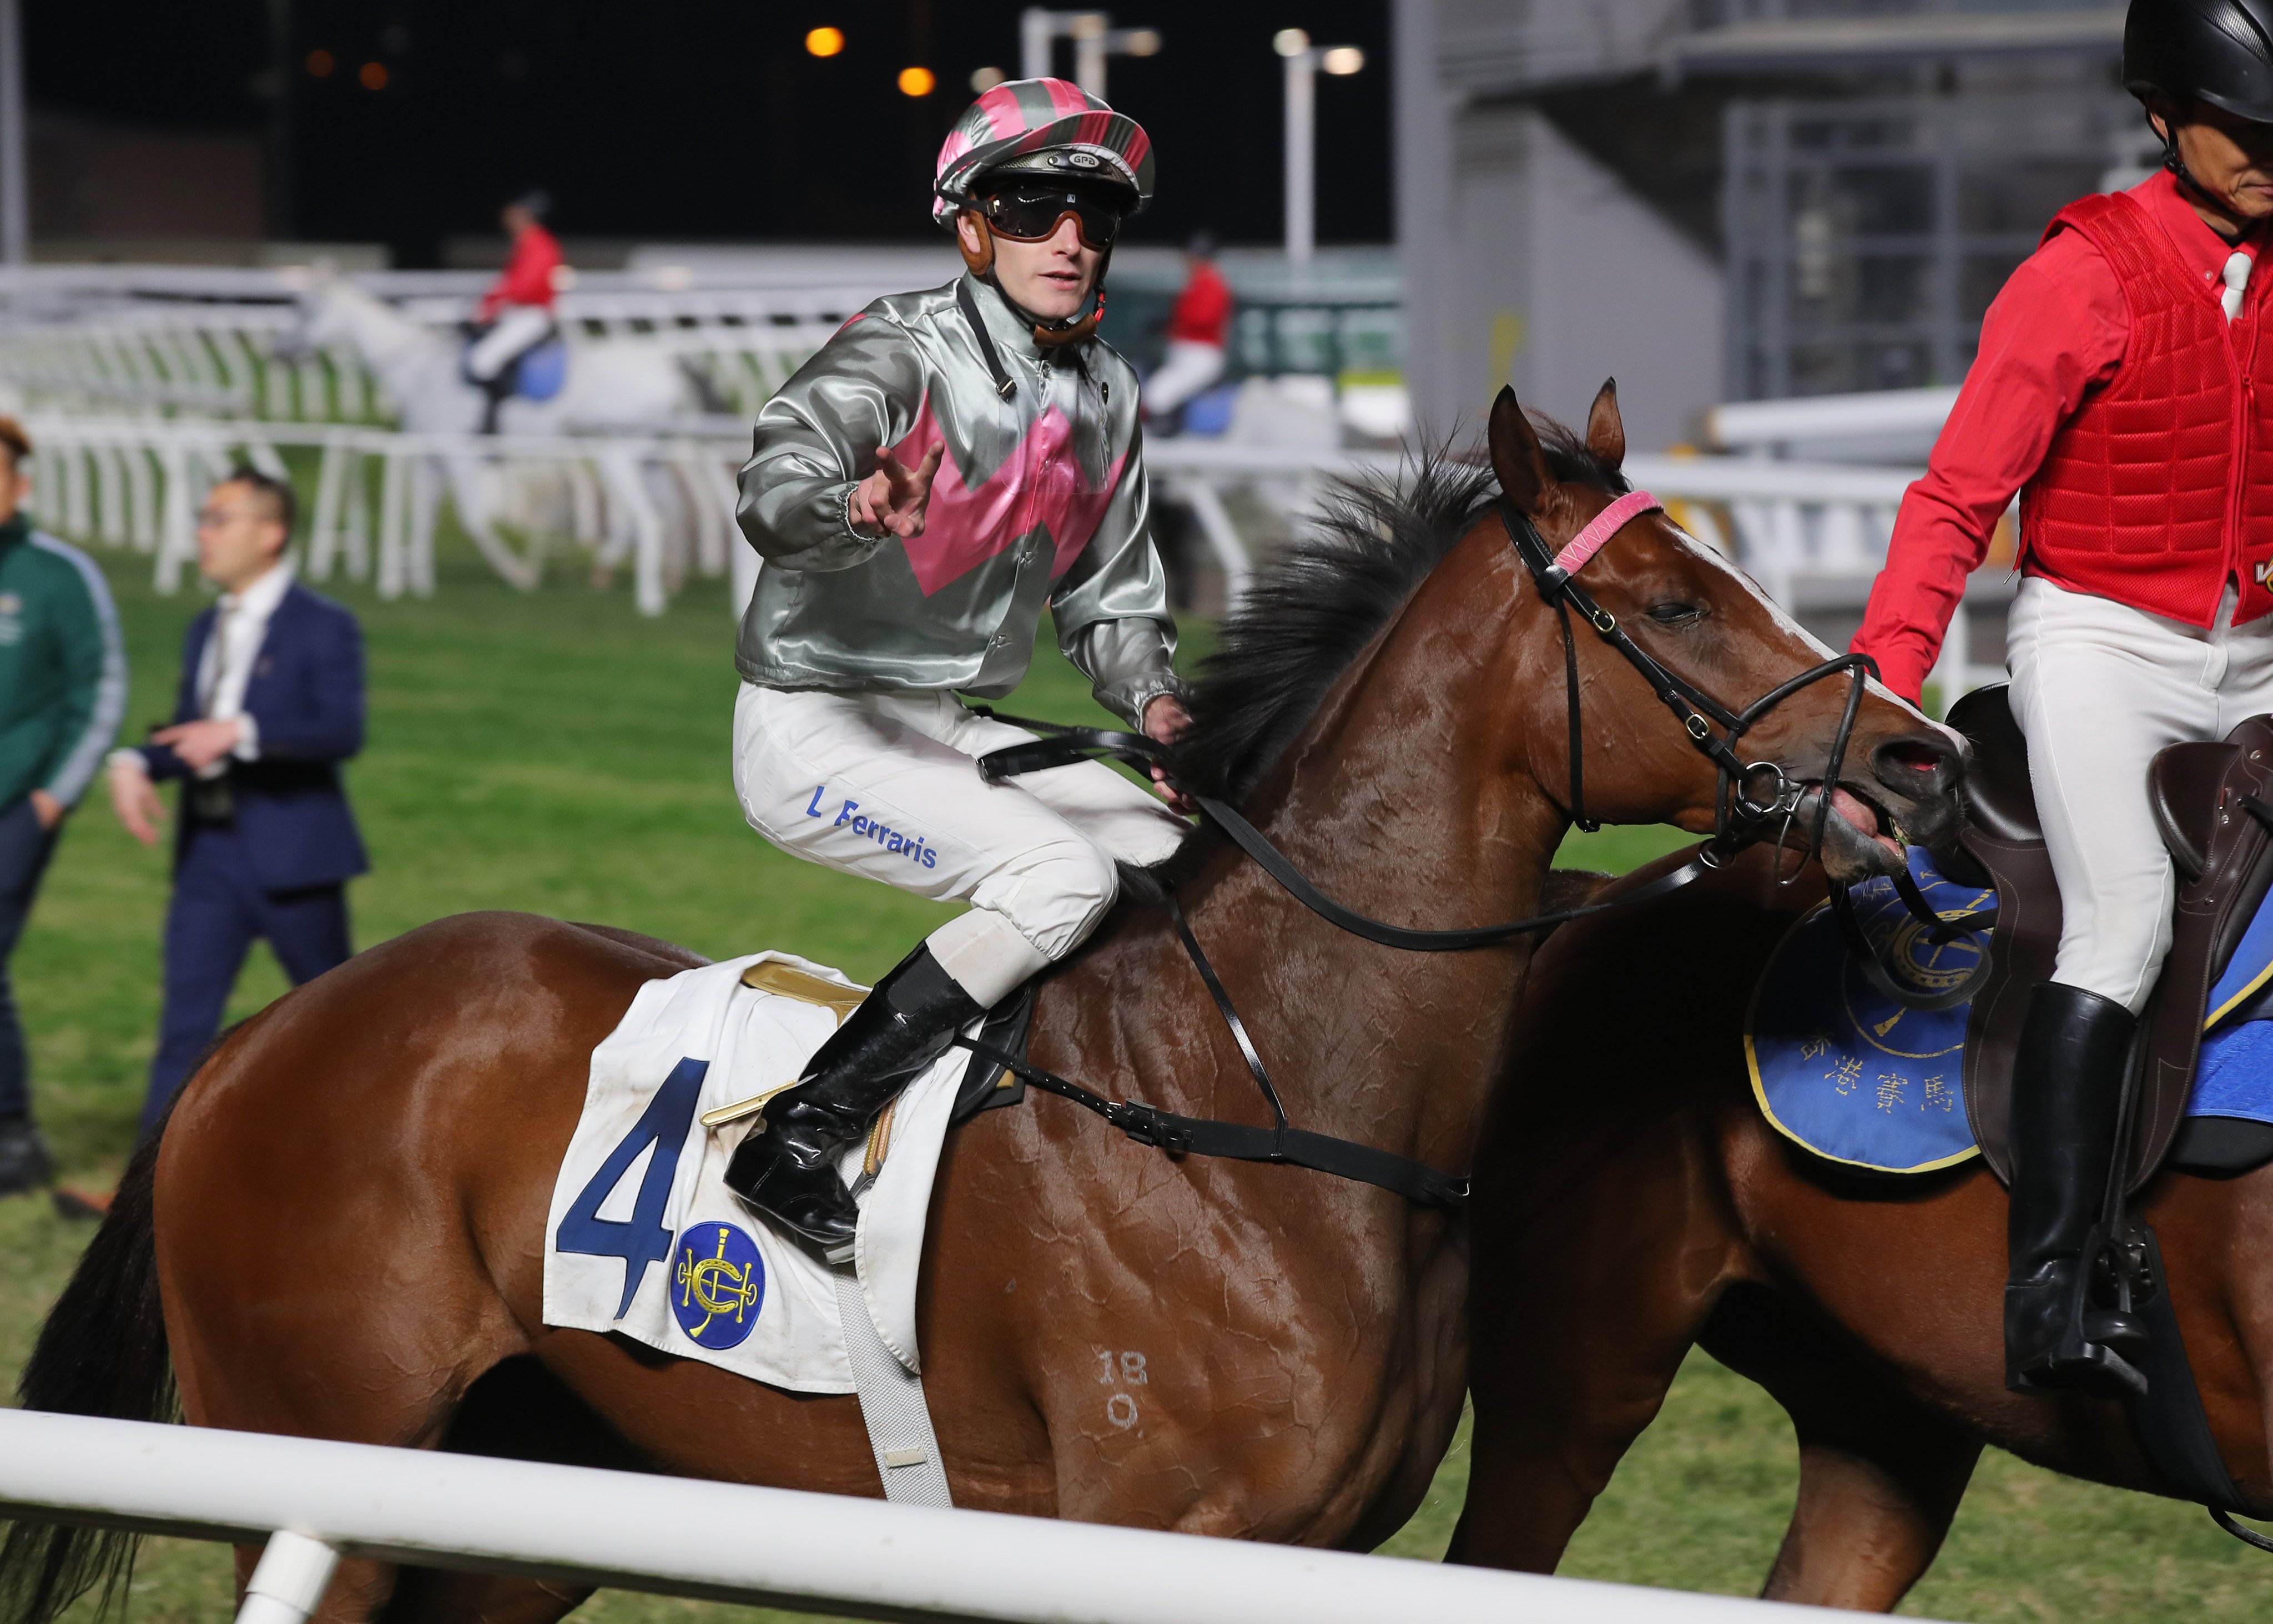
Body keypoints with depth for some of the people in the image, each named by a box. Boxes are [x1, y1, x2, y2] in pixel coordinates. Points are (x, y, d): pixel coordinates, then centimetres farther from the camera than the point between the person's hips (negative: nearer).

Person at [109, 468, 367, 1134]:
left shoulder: (323, 627, -7)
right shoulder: (207, 631, 16)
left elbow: (341, 731, -19)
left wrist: (240, 732, -30)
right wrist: (135, 764, -1)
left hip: (291, 853, -6)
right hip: (209, 850, 6)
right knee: (186, 1014, -3)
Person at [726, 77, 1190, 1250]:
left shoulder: (1104, 396, 7)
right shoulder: (901, 354, -16)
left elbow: (1107, 595, 18)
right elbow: (777, 481, -36)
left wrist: (1151, 698, -3)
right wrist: (855, 508, -59)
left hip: (951, 730, 8)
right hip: (813, 727, -8)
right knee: (1065, 872, -26)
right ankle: (796, 1143, -26)